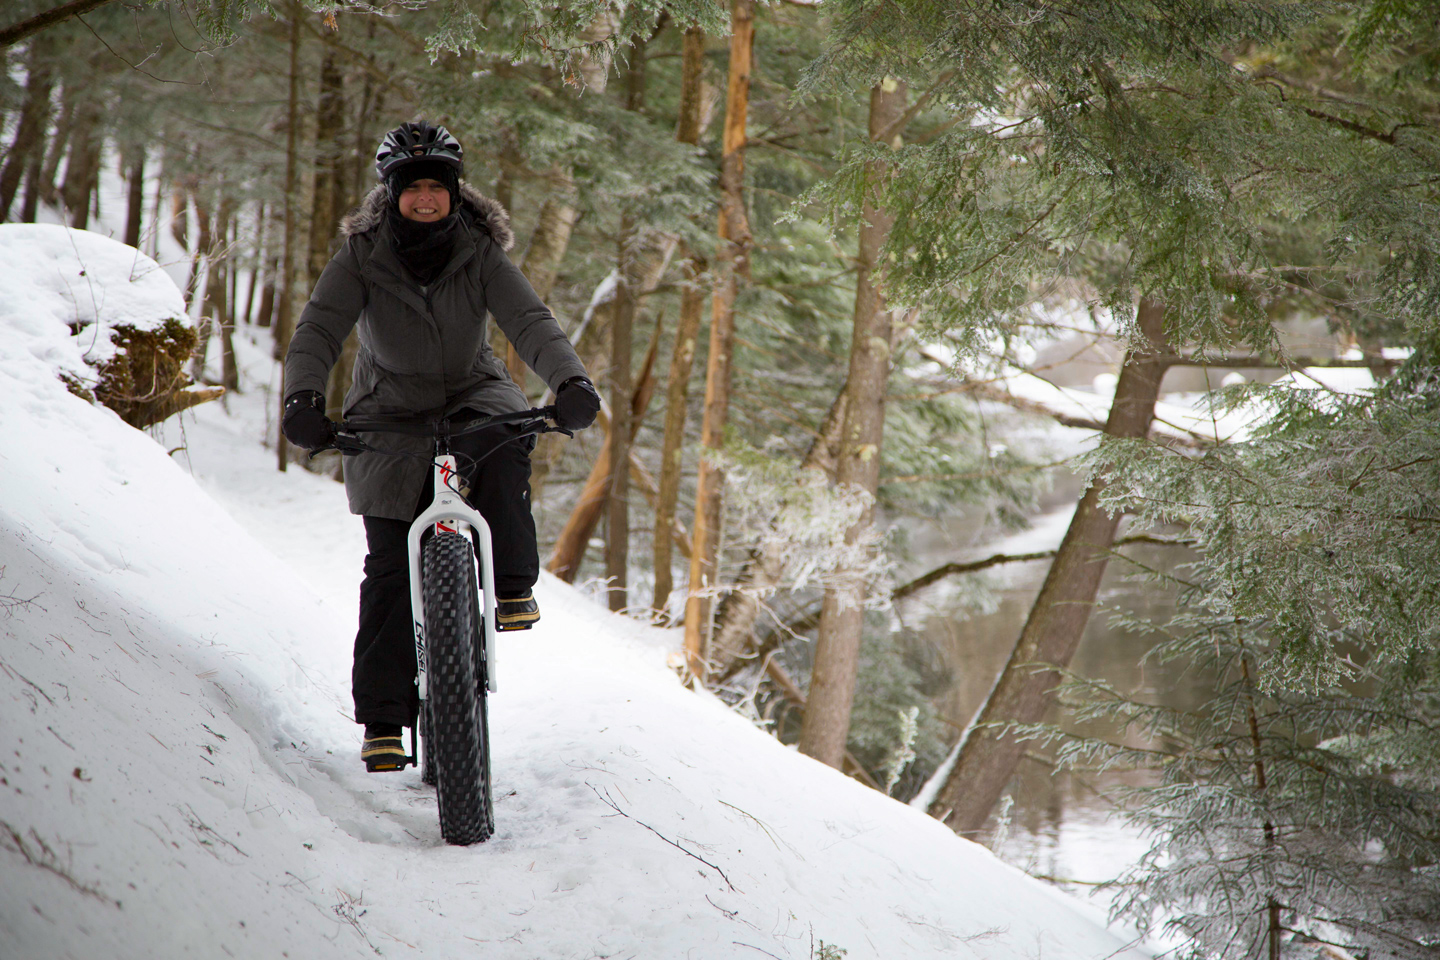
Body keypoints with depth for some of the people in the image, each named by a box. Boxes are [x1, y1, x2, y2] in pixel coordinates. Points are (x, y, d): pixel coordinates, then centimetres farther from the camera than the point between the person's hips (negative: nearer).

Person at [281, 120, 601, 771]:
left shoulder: (479, 253, -12)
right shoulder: (362, 255, -13)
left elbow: (530, 321, -24)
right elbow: (318, 329, -24)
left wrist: (570, 382, -43)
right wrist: (303, 399, -43)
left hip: (473, 396, 1)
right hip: (391, 412, -1)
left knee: (504, 447, -36)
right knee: (390, 567, -8)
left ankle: (514, 588, -17)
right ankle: (382, 719, 0)